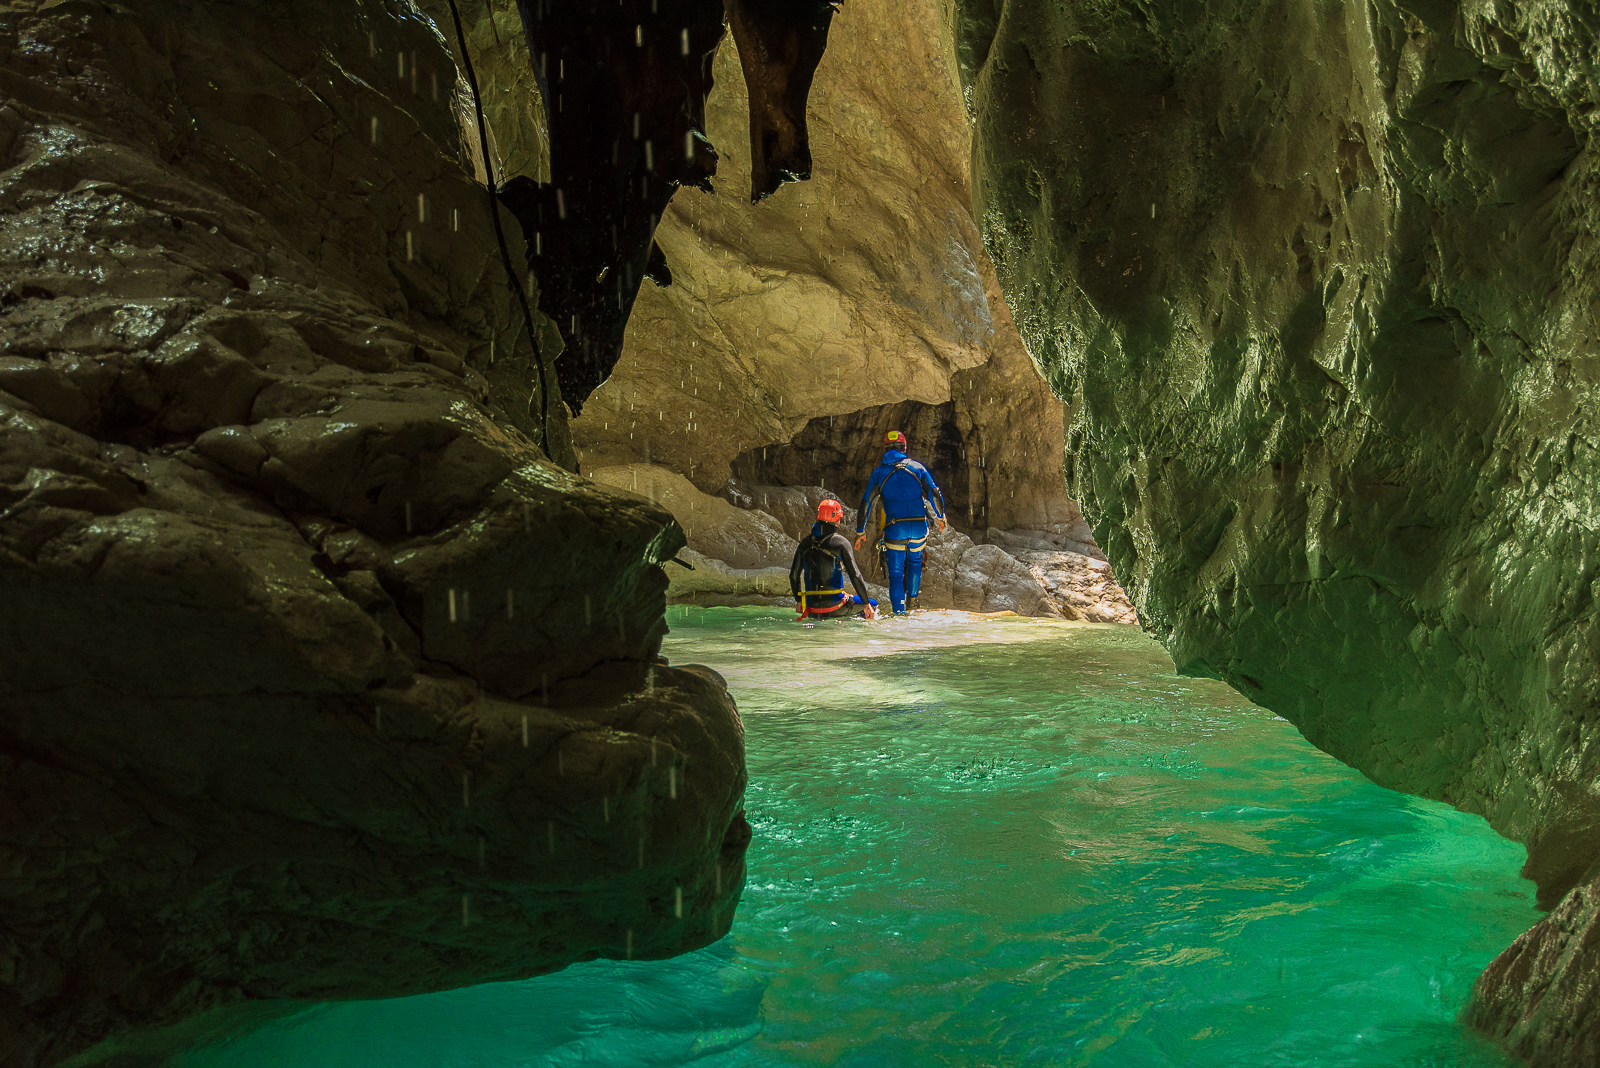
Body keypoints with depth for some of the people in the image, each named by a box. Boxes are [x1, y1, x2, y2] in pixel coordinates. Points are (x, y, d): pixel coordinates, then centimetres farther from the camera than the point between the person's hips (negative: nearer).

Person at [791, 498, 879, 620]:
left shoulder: (805, 542, 5)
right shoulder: (840, 542, -9)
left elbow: (794, 575, 11)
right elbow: (855, 575, -11)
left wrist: (799, 601, 25)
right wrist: (866, 604, -2)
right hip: (834, 607, -5)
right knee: (873, 605, 17)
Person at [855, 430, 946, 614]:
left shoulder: (879, 472, 3)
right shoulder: (916, 467, 4)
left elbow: (866, 503, 2)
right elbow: (934, 494, 2)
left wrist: (860, 531, 9)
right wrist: (940, 517, 17)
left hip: (894, 530, -2)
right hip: (919, 528, 2)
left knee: (896, 573, 5)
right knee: (915, 560, 30)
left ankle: (898, 612, -1)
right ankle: (913, 598, 32)